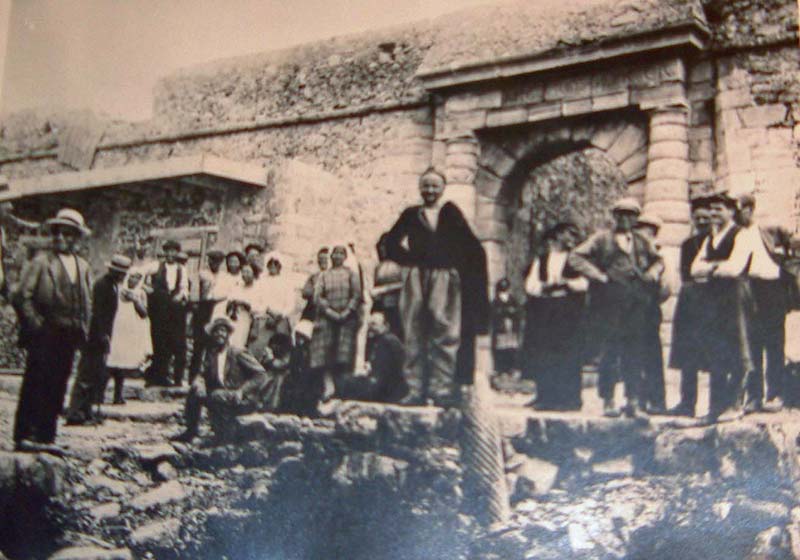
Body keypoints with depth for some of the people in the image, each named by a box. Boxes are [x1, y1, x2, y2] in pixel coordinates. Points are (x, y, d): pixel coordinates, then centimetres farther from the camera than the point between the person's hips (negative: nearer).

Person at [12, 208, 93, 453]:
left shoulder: (83, 267, 14)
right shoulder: (40, 261, -2)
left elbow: (87, 303, 20)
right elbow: (21, 296, -6)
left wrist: (83, 330, 9)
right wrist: (34, 323, -11)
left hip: (69, 338, 5)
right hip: (44, 334, -5)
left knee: (57, 389, 6)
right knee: (35, 385, -6)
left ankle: (46, 437, 11)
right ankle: (24, 435, -1)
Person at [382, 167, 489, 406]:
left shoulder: (451, 214, 12)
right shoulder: (410, 215, 15)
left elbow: (472, 247, 7)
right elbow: (391, 244, 12)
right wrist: (409, 258, 2)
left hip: (445, 277, -1)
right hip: (416, 277, 1)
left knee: (445, 331, -8)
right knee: (415, 334, -2)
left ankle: (443, 388, -8)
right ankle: (416, 389, -1)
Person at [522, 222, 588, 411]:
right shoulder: (540, 260, 17)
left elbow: (584, 282, -4)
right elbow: (530, 285, 8)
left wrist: (565, 284, -14)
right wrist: (545, 288, -10)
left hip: (568, 312, -3)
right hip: (543, 310, 3)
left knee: (567, 357, -7)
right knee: (543, 357, 0)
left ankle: (568, 398, -3)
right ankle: (546, 397, 6)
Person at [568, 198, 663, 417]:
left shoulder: (642, 243, 16)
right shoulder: (602, 239, 4)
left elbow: (658, 260, 30)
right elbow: (575, 257, -1)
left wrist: (652, 273, 8)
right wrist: (598, 275, -10)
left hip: (636, 307, 3)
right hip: (609, 306, -3)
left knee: (635, 355, 2)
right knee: (609, 354, -2)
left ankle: (633, 400, 9)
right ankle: (608, 401, 5)